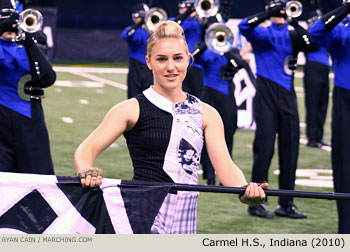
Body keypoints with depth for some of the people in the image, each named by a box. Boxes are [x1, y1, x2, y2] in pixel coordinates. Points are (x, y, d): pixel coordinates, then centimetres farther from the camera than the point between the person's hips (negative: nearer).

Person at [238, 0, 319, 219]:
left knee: (290, 149, 3)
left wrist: (297, 26, -13)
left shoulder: (293, 36, 14)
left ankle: (286, 204, 10)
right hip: (266, 95, -4)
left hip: (287, 96, 4)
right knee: (264, 149, -7)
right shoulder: (261, 33, 5)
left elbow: (313, 46, -3)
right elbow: (244, 27, -16)